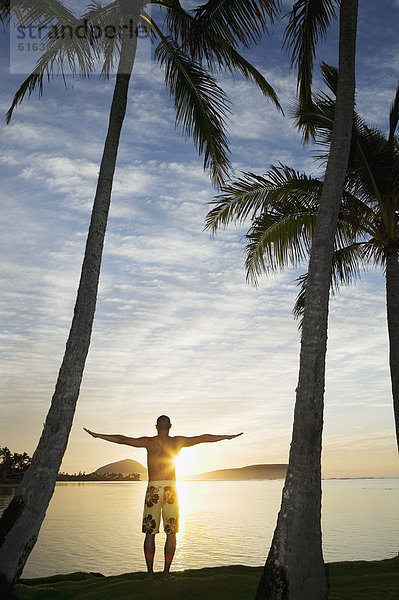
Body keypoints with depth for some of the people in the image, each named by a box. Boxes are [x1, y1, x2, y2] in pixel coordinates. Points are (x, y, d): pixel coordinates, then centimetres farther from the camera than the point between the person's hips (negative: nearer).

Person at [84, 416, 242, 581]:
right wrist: (228, 437, 19)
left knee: (150, 533, 9)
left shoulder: (149, 442, 1)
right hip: (170, 488, 0)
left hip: (153, 489, 0)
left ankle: (150, 572, 10)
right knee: (171, 533, 9)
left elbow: (122, 439, 2)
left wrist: (97, 435, 10)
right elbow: (203, 438, 10)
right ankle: (166, 572, 10)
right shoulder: (177, 441, 4)